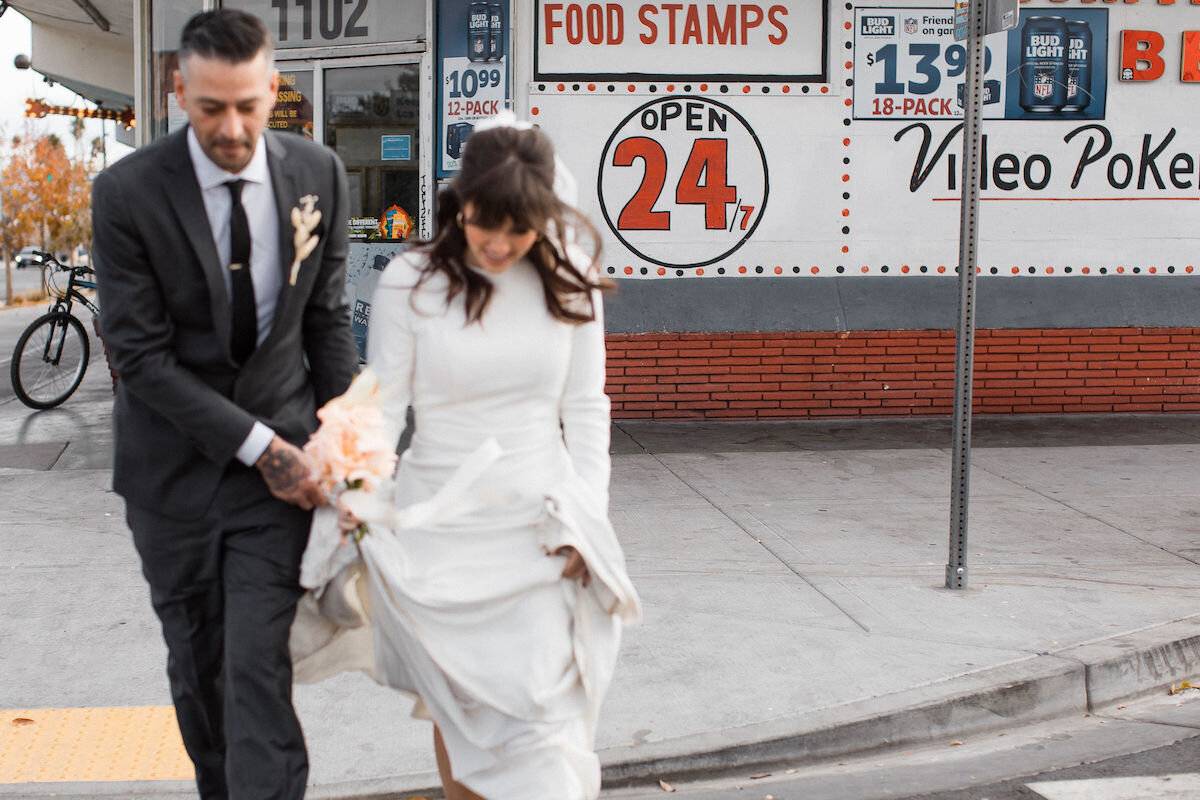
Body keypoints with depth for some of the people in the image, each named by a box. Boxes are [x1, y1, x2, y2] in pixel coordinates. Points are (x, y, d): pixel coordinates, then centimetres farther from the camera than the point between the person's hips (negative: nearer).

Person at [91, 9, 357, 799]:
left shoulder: (319, 174, -5)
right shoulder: (128, 193, -14)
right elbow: (142, 356, -15)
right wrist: (257, 445, -18)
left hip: (281, 458, 0)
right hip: (175, 465, 0)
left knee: (260, 670, -8)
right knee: (195, 667, 15)